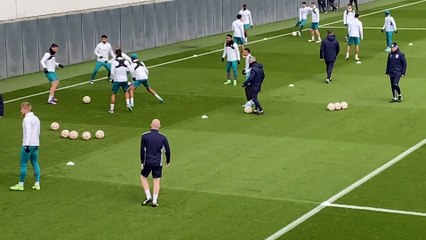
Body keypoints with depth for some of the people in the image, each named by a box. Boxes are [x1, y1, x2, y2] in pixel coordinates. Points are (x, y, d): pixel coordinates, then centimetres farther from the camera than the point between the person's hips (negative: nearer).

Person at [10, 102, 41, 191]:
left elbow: (28, 133, -19)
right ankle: (37, 184, 7)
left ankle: (20, 185, 1)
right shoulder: (36, 118, 15)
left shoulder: (27, 119, -12)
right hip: (36, 144, 8)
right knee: (35, 163, 10)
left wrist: (26, 145, -21)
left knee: (23, 164, -2)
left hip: (28, 144, -8)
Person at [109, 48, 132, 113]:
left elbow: (112, 72, -12)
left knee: (113, 94, 7)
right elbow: (129, 70, 0)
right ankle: (128, 103, 9)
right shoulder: (126, 61, -5)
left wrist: (112, 78, 3)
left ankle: (111, 109, 6)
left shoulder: (114, 62, -13)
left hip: (116, 80, -3)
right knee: (126, 91, 26)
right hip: (124, 80, 3)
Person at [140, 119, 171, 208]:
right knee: (156, 181, 7)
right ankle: (154, 201, 6)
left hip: (147, 162, -1)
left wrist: (142, 162, -2)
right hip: (158, 163, 1)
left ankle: (148, 197, 11)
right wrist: (168, 161, 16)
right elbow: (167, 151, 0)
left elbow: (142, 150, -9)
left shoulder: (144, 136, -8)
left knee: (143, 177, 20)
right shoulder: (163, 137, -4)